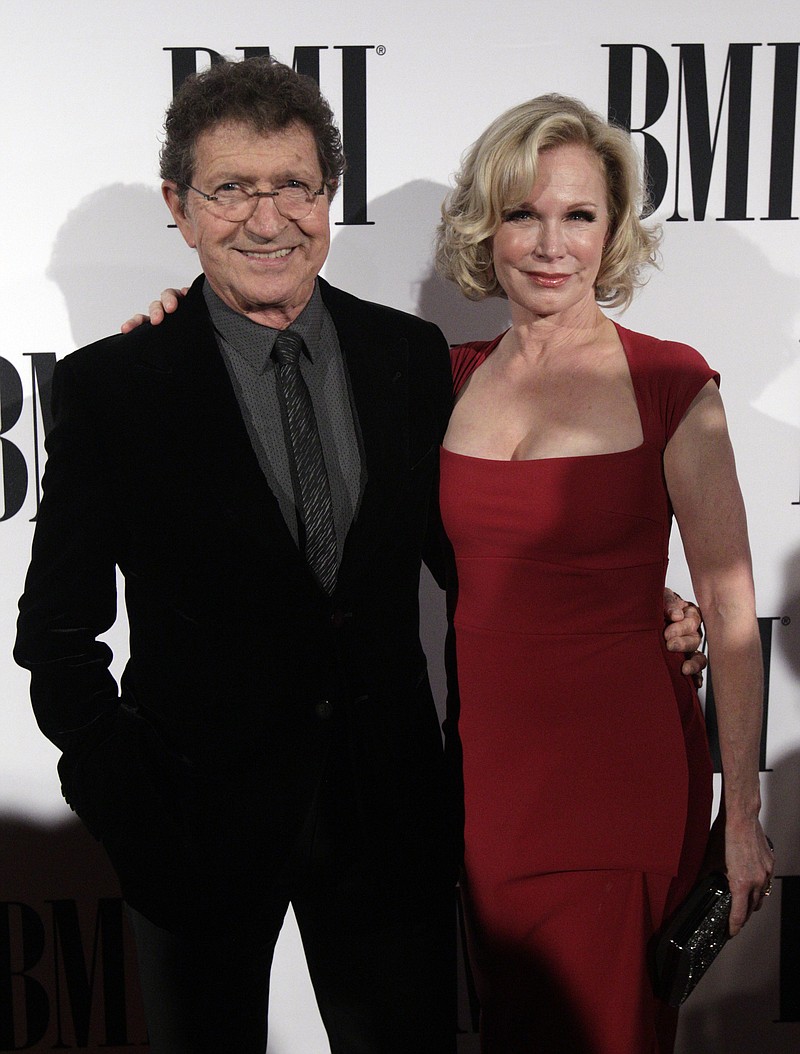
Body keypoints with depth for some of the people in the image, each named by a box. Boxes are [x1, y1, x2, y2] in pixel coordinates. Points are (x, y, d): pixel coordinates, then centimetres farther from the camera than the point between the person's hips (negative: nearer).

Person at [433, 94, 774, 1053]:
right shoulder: (453, 378, 3)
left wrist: (742, 812, -7)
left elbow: (729, 606, -7)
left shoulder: (670, 383, -9)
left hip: (623, 773, -4)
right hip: (486, 763, 4)